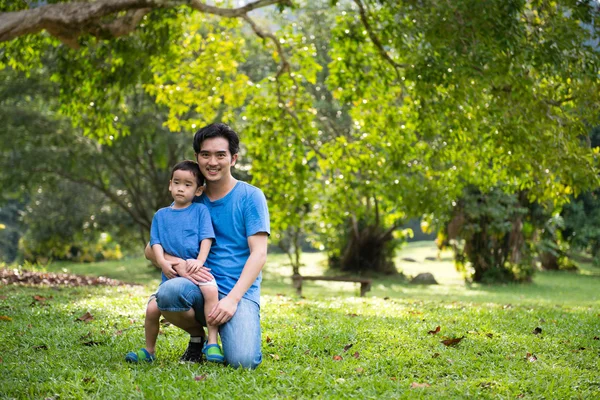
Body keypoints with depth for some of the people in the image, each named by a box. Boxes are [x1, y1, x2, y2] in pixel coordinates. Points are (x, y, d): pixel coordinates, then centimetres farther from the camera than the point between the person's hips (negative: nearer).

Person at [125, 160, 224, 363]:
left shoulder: (200, 210, 7)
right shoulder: (161, 215, 14)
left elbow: (206, 238, -1)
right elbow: (155, 243, 8)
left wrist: (200, 260, -17)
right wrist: (163, 263, -11)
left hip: (196, 269, -3)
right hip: (171, 273, 3)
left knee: (211, 290, -33)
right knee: (152, 308, -11)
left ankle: (212, 343, -27)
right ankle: (149, 350, 13)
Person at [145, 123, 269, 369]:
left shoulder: (250, 196, 2)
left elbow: (259, 254, -5)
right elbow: (151, 250, 10)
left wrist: (233, 298, -19)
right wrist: (178, 264, -14)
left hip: (240, 292, -3)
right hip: (200, 286, 3)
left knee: (243, 361, -28)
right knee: (168, 292, -33)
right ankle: (197, 336, 0)